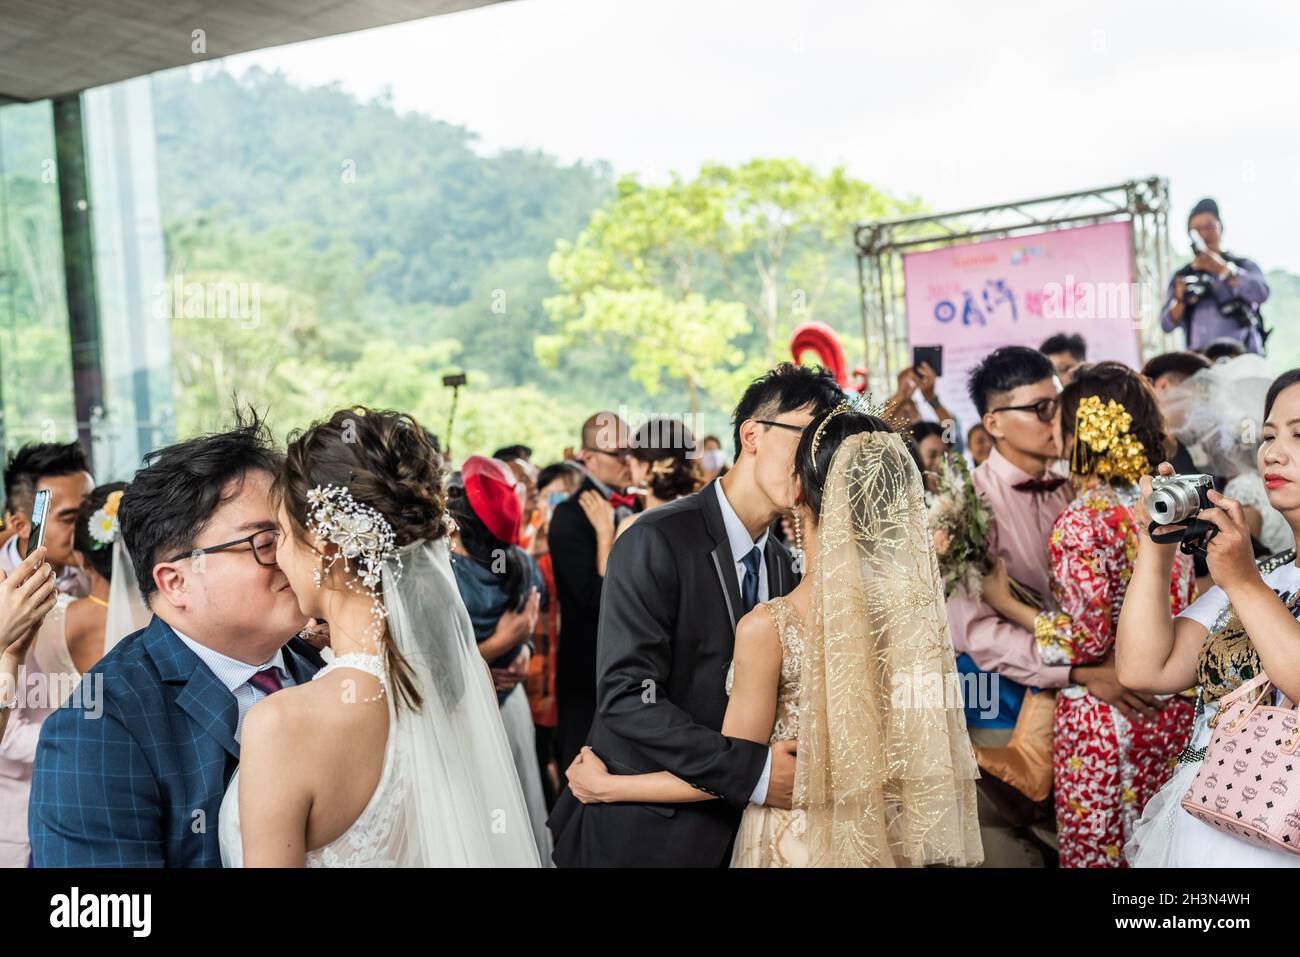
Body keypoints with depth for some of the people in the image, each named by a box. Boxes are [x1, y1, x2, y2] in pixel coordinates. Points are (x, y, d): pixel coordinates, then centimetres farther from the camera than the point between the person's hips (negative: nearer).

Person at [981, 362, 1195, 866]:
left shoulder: (1081, 521, -18)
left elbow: (1087, 640, -20)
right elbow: (1187, 611, 11)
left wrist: (1006, 603, -10)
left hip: (1103, 717, -7)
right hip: (1172, 712, 7)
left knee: (1097, 851, 7)